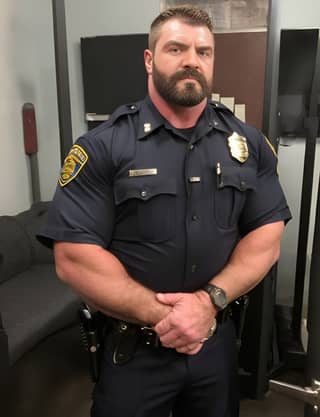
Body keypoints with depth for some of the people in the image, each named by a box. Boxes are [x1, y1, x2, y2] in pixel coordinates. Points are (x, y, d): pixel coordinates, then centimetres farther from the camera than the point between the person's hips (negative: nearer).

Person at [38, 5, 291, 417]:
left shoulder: (248, 143, 0)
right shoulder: (102, 147, -12)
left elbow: (266, 239, -3)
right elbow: (74, 257, -16)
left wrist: (210, 300, -17)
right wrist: (161, 316, -19)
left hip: (218, 339, 4)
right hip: (132, 347, -3)